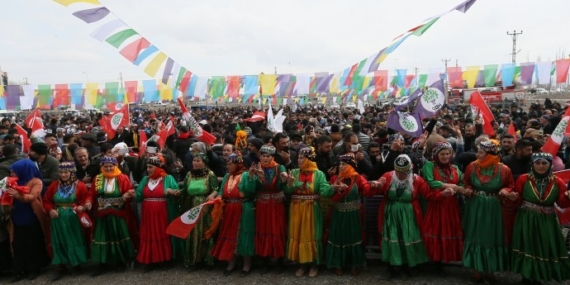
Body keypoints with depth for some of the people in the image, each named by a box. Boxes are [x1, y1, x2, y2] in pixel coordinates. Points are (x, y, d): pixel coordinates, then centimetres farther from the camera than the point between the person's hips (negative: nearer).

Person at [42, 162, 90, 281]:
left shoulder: (79, 185, -4)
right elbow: (46, 201, 7)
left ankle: (77, 262, 25)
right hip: (58, 219, 2)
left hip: (73, 219, -2)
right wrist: (50, 210, -11)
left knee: (75, 240, 8)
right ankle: (61, 267, 12)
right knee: (59, 242, 5)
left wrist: (83, 206, -26)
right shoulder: (54, 185, 4)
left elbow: (87, 197, -7)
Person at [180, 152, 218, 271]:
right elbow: (184, 191, 10)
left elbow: (216, 191, -11)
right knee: (192, 234, 7)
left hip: (205, 210, -4)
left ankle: (206, 259, 14)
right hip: (191, 209, 4)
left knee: (204, 233, 2)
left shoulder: (210, 175, -6)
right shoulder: (189, 174, 9)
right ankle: (192, 260, 16)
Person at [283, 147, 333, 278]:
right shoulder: (294, 172, 2)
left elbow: (325, 191, -17)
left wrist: (333, 187, -35)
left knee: (312, 235, 5)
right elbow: (288, 191, -6)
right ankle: (302, 265, 24)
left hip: (312, 211, -3)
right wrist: (289, 182, -24)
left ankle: (314, 265, 22)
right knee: (298, 235, 9)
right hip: (297, 210, 3)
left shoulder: (318, 174, -6)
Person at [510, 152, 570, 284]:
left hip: (547, 222, 2)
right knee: (527, 248, 5)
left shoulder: (557, 182, 0)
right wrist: (514, 198, -23)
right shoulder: (523, 179, -5)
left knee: (546, 250, 7)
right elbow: (519, 201, -1)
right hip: (526, 221, -2)